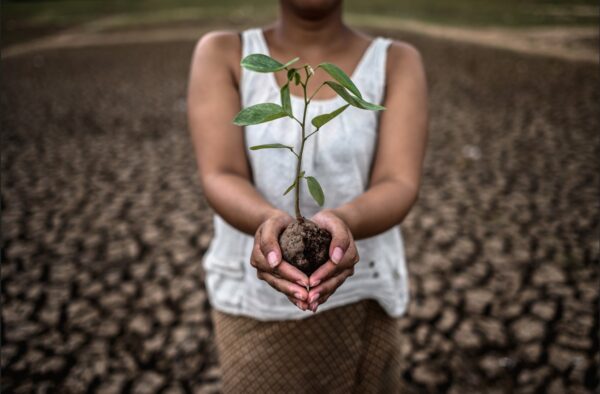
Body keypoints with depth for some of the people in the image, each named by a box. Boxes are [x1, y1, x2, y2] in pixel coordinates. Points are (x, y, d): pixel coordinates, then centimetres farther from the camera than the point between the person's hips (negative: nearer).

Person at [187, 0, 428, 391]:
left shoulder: (397, 62, -4)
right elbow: (220, 179, -17)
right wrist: (269, 223, -39)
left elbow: (400, 186, -17)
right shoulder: (222, 54, -5)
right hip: (252, 298, 0)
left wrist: (340, 223, -39)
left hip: (359, 299, 1)